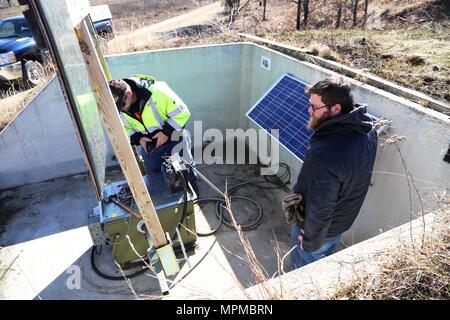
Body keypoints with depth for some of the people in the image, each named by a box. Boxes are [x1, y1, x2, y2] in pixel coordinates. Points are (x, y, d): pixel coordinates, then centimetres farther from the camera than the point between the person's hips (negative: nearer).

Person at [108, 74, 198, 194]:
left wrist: (166, 132, -29)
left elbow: (182, 112, -24)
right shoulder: (118, 105, -14)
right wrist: (138, 138, -15)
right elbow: (124, 127, 3)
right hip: (148, 145, 4)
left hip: (174, 140, -4)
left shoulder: (157, 92, -32)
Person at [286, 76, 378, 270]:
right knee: (325, 263, 33)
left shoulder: (326, 155, -42)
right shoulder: (366, 129, -12)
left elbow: (320, 210, -31)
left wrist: (310, 242, -13)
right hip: (344, 218, 8)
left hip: (321, 227, -8)